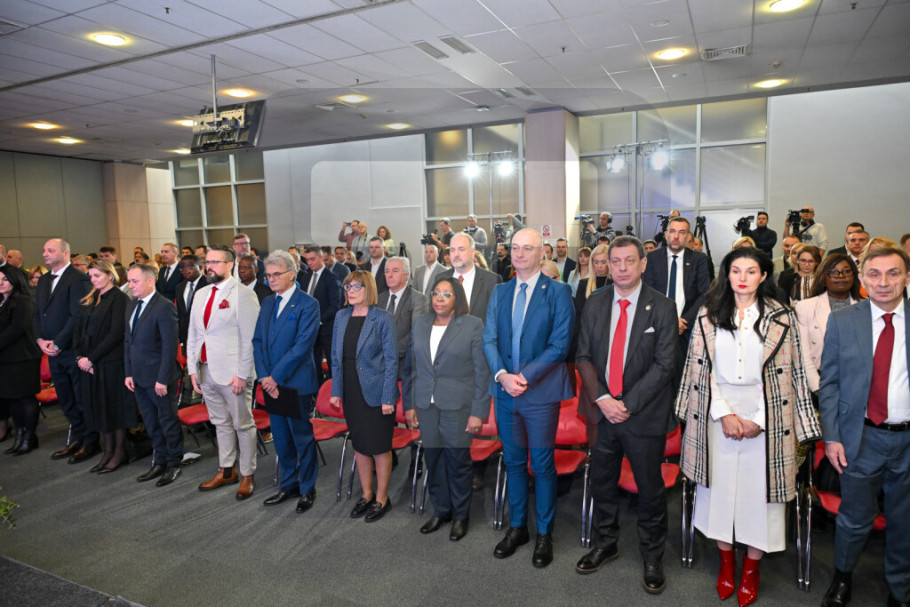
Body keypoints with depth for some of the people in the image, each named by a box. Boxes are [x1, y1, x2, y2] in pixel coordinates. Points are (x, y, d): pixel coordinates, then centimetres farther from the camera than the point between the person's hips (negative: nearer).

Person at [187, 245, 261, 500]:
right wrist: (193, 369, 9)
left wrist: (242, 374, -17)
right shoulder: (201, 295, 13)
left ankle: (247, 476, 16)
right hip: (207, 371, 7)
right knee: (221, 422, 18)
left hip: (232, 373, -7)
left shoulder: (243, 295, -9)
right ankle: (226, 471, 31)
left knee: (243, 424, 4)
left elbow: (250, 339, -14)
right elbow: (192, 335, 16)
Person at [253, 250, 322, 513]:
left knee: (302, 438, 6)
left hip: (296, 383, -6)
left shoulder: (308, 304, -11)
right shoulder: (267, 303, 11)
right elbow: (257, 341, 8)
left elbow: (302, 346, -18)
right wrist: (264, 377, -5)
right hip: (271, 383, 6)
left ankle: (307, 489, 22)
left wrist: (275, 377, -16)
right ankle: (288, 486, 32)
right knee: (281, 439, 16)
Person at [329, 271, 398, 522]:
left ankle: (382, 498, 21)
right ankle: (366, 494, 31)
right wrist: (336, 390, 6)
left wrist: (388, 398, -14)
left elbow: (391, 360, -10)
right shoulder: (341, 317, 6)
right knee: (359, 445, 15)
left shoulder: (383, 319, -10)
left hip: (376, 393, -5)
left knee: (380, 447, 4)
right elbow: (336, 356, 11)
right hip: (351, 393, 5)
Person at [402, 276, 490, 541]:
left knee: (458, 460, 5)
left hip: (458, 406, -4)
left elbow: (482, 372, -6)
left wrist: (479, 412, -10)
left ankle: (460, 515, 25)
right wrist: (409, 404, 9)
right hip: (426, 405, 4)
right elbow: (410, 367, 12)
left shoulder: (473, 325, -5)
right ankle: (440, 510, 31)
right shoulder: (420, 324, 8)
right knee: (433, 459, 11)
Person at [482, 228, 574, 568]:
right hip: (504, 390, 4)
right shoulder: (499, 292, 10)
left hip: (540, 392, -4)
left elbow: (559, 344, -11)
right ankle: (517, 527, 32)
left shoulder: (558, 292, -5)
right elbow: (489, 339, 4)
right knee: (513, 462, 15)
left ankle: (544, 534, 24)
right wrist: (502, 375, -13)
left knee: (542, 465, 6)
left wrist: (525, 376, -18)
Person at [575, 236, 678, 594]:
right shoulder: (595, 304, 4)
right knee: (602, 482, 16)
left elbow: (664, 365, -9)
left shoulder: (662, 308, -6)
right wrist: (601, 398, -9)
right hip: (602, 410, 3)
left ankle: (652, 557, 32)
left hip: (645, 414, -3)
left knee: (650, 488, 10)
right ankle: (605, 544, 38)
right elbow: (583, 356, 4)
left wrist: (628, 404, -14)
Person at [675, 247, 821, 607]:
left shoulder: (781, 318, 0)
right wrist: (723, 413, -8)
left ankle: (751, 569, 23)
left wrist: (759, 420, -9)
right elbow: (700, 368, 0)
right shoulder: (709, 315, 1)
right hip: (717, 412, 1)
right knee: (719, 486, 7)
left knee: (758, 487, 4)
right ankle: (726, 562, 26)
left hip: (763, 416, -1)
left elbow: (788, 373, -2)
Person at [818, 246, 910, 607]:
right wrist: (831, 437, -6)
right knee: (855, 518, 12)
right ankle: (842, 577, 37)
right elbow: (829, 383, -1)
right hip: (862, 438, -1)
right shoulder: (842, 321, -3)